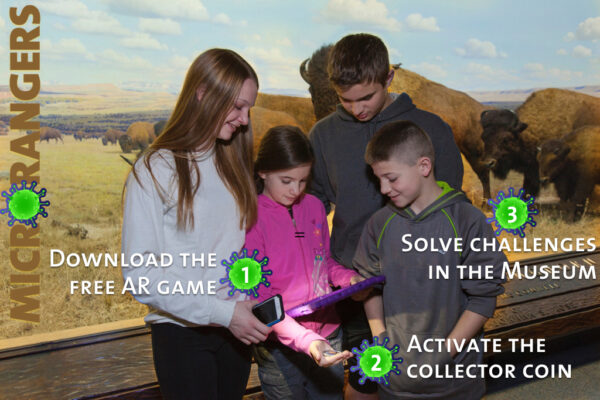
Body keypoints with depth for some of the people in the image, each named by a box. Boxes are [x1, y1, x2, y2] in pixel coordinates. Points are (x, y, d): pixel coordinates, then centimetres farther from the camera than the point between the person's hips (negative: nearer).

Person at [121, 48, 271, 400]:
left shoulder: (233, 164, 7)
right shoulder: (155, 170, -11)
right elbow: (140, 276, -16)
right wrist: (222, 311, -20)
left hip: (236, 329, 6)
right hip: (182, 332, -5)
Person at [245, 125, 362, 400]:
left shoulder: (314, 206, 1)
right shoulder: (251, 219, -15)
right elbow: (260, 299, -18)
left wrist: (348, 278, -5)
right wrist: (305, 341, -30)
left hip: (329, 336, 5)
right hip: (282, 347, -5)